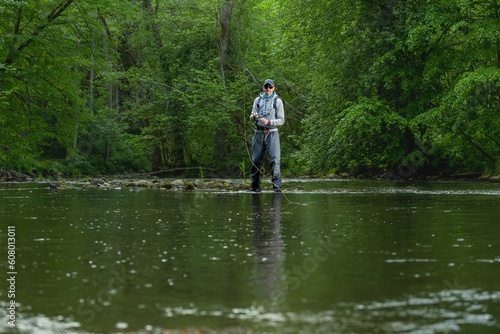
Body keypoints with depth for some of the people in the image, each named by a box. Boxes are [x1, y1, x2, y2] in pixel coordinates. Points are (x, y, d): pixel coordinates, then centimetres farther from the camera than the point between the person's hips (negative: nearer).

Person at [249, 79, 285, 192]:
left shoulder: (277, 101, 4)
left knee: (275, 159, -13)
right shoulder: (258, 100, 12)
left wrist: (269, 121, -15)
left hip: (272, 133, -3)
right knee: (256, 160, 4)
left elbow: (281, 120, 1)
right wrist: (254, 117, -12)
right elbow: (251, 117, 12)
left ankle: (277, 186, -15)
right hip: (258, 133, 3)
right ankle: (255, 186, 13)